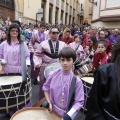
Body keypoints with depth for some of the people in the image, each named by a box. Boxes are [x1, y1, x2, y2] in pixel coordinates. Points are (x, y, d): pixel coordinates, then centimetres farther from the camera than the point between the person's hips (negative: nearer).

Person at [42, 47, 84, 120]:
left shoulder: (77, 81, -15)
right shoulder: (53, 75, -9)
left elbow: (79, 102, -13)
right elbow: (46, 88, 7)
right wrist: (49, 103, -2)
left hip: (67, 114, -2)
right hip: (53, 111, 2)